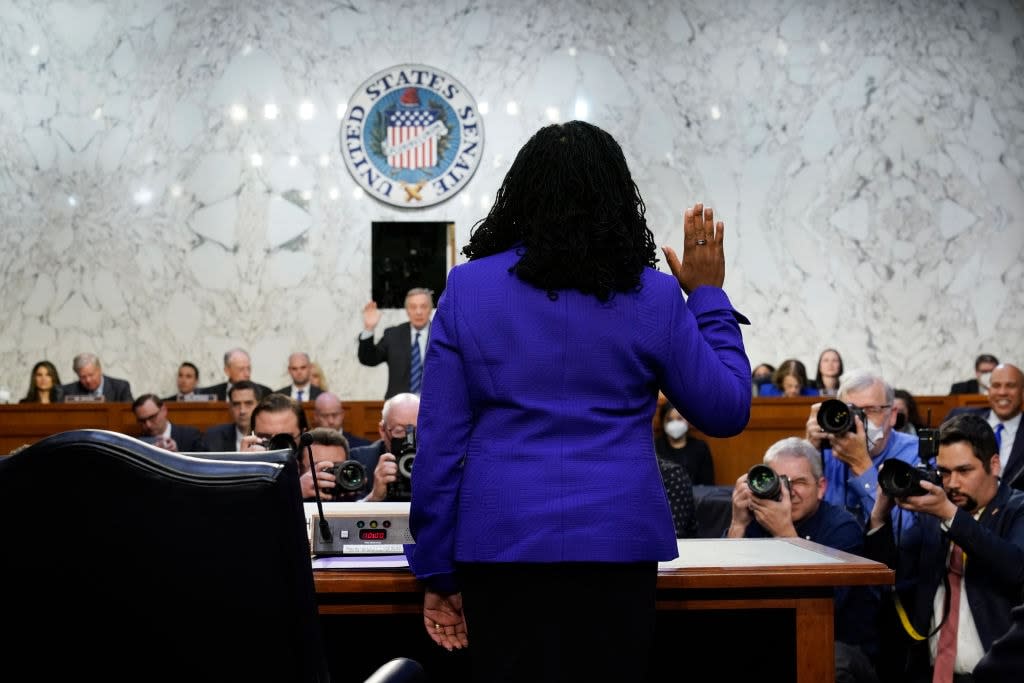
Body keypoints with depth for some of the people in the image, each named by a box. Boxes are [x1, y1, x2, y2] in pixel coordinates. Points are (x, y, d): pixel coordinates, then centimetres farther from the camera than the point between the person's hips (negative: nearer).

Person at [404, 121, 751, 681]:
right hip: (616, 540, 0)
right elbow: (727, 412, 10)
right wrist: (707, 295, 18)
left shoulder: (467, 288, 2)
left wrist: (437, 570, 6)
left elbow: (439, 441, 0)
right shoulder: (653, 296, 1)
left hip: (502, 540, 0)